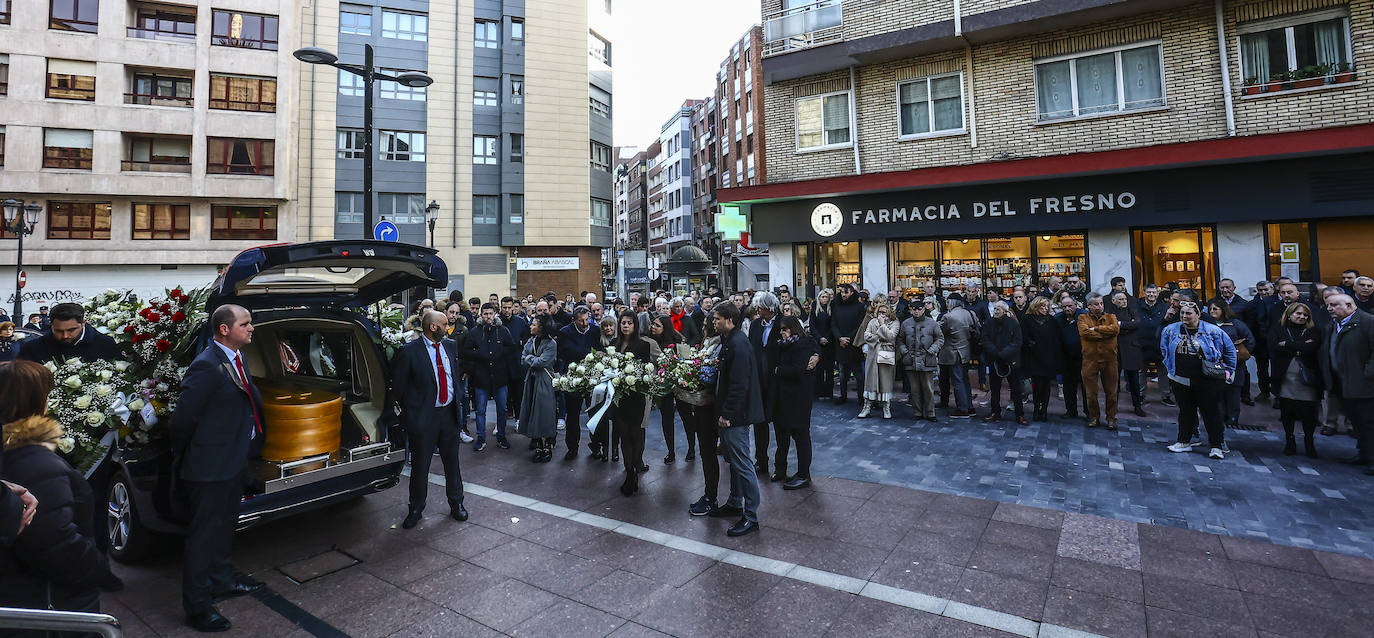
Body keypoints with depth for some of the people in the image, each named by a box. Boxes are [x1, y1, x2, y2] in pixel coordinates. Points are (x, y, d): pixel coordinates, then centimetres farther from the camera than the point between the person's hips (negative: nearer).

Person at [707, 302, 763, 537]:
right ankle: (735, 504, 34)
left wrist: (728, 414, -20)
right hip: (729, 413, 11)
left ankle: (751, 517, 6)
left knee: (742, 464, -3)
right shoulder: (729, 341, 13)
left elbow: (739, 385, -23)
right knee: (733, 460, 20)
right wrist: (724, 412, 16)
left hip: (736, 414, -11)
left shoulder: (738, 344, -19)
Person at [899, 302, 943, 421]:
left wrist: (931, 351, -4)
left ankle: (929, 413, 12)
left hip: (927, 362, -2)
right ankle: (917, 413, 15)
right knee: (915, 389, 6)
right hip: (911, 362, 2)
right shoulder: (905, 324, 8)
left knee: (928, 389, 2)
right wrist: (905, 352, 2)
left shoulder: (932, 323, 3)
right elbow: (900, 341, 16)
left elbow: (940, 339, 8)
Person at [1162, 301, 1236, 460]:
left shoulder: (1213, 331, -6)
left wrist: (1228, 371, 4)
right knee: (1185, 411, 13)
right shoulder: (1170, 330, 3)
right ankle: (1184, 442, 22)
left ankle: (1216, 446, 11)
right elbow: (1164, 350, 20)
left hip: (1207, 381, -3)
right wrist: (1170, 368, 15)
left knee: (1211, 412, 2)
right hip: (1180, 379, 3)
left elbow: (1230, 350, 5)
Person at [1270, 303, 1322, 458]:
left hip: (1307, 379, 0)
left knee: (1309, 413, 1)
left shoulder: (1313, 332, 8)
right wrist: (1299, 348, -10)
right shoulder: (1279, 331, 8)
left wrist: (1287, 345, -6)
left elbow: (1312, 348, -10)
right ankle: (1289, 441, 19)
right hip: (1285, 379, 0)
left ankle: (1309, 442, 18)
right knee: (1287, 411, 6)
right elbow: (1274, 347, -8)